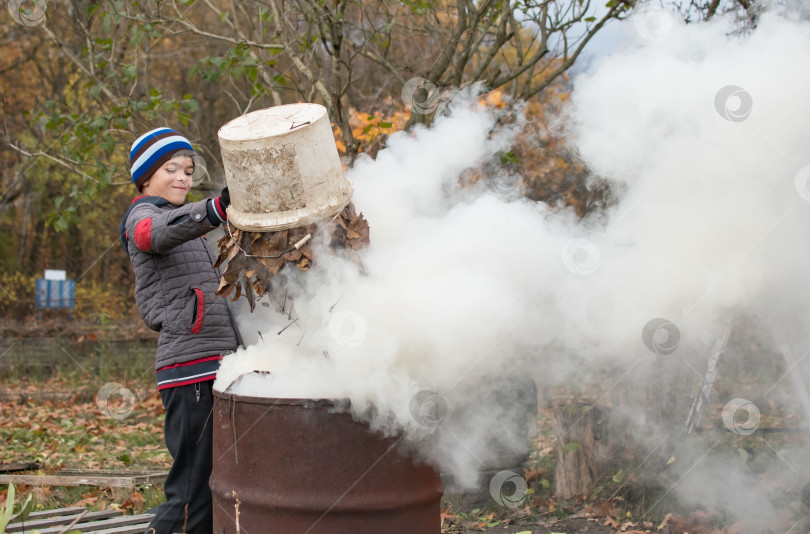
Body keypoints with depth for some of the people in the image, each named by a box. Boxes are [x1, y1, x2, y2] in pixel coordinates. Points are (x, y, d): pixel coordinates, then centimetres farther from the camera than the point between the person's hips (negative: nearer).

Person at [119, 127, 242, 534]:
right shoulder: (141, 218, -2)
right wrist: (216, 209, -47)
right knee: (194, 489, -13)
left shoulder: (178, 221, 27)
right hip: (191, 366, -9)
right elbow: (163, 230, -28)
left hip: (214, 365, 9)